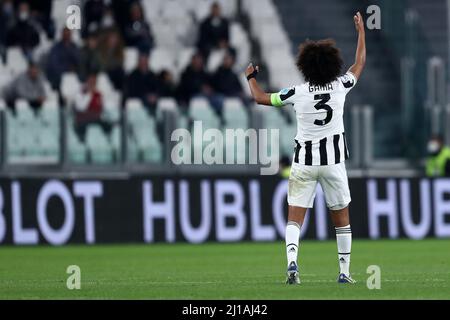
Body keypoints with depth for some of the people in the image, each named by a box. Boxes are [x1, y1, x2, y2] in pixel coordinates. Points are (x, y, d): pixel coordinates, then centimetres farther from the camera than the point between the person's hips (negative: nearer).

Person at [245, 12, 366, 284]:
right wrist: (361, 31, 26)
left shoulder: (297, 93, -7)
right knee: (342, 216, 12)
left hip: (304, 160, -1)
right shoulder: (340, 86, -4)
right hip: (334, 159, 1)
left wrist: (251, 77, 25)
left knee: (295, 217, -2)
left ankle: (292, 262, -24)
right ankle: (345, 271, 13)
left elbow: (261, 98, 5)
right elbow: (360, 63, 14)